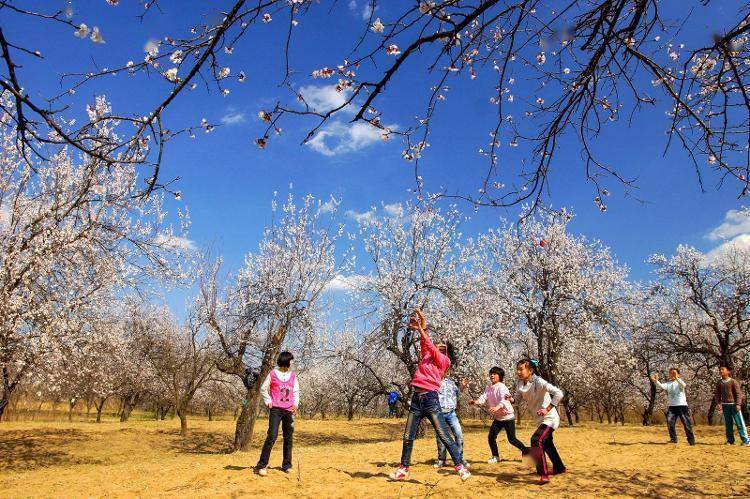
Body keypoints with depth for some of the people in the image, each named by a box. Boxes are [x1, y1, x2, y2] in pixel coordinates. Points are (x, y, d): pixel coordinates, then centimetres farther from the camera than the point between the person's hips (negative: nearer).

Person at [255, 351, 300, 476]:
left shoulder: (293, 375, 11)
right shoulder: (272, 374, 1)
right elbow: (263, 389, 9)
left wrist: (295, 404, 2)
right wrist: (268, 401, -1)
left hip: (289, 410, 4)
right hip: (275, 409, -4)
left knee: (288, 438, 8)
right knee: (272, 436, -14)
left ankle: (287, 465, 20)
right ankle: (262, 465, -6)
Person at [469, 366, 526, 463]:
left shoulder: (502, 387, -18)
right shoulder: (488, 388, 5)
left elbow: (504, 400, -34)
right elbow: (484, 398, -9)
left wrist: (497, 407, -54)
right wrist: (476, 402, -30)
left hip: (508, 416, -7)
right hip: (497, 418, 7)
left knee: (512, 439, -3)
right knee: (491, 437, 3)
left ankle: (526, 452, 18)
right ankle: (495, 456, 22)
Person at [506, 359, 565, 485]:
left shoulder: (539, 382, -26)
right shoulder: (520, 384, -5)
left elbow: (558, 393, -31)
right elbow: (518, 397, 8)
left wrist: (547, 409, -33)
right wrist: (512, 399, -15)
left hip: (549, 418, -9)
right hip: (540, 420, 9)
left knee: (536, 440, -24)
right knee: (546, 443, 24)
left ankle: (543, 475, -15)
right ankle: (559, 468, 48)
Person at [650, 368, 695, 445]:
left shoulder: (680, 381, 1)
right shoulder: (668, 383, 10)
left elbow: (683, 385, -24)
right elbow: (662, 386, -10)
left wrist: (676, 378, -43)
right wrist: (656, 381, -32)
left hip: (681, 405, -3)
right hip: (671, 406, 3)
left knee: (687, 423, 2)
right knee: (670, 422, -1)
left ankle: (691, 440, 12)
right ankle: (673, 439, 9)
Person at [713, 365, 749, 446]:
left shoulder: (733, 381, -3)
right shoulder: (719, 383, 8)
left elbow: (738, 393, -6)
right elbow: (717, 394, 11)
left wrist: (738, 404, -13)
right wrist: (718, 403, 0)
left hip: (734, 404, -4)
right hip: (725, 405, 4)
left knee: (739, 422, -4)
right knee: (728, 423, 7)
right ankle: (730, 440, 11)